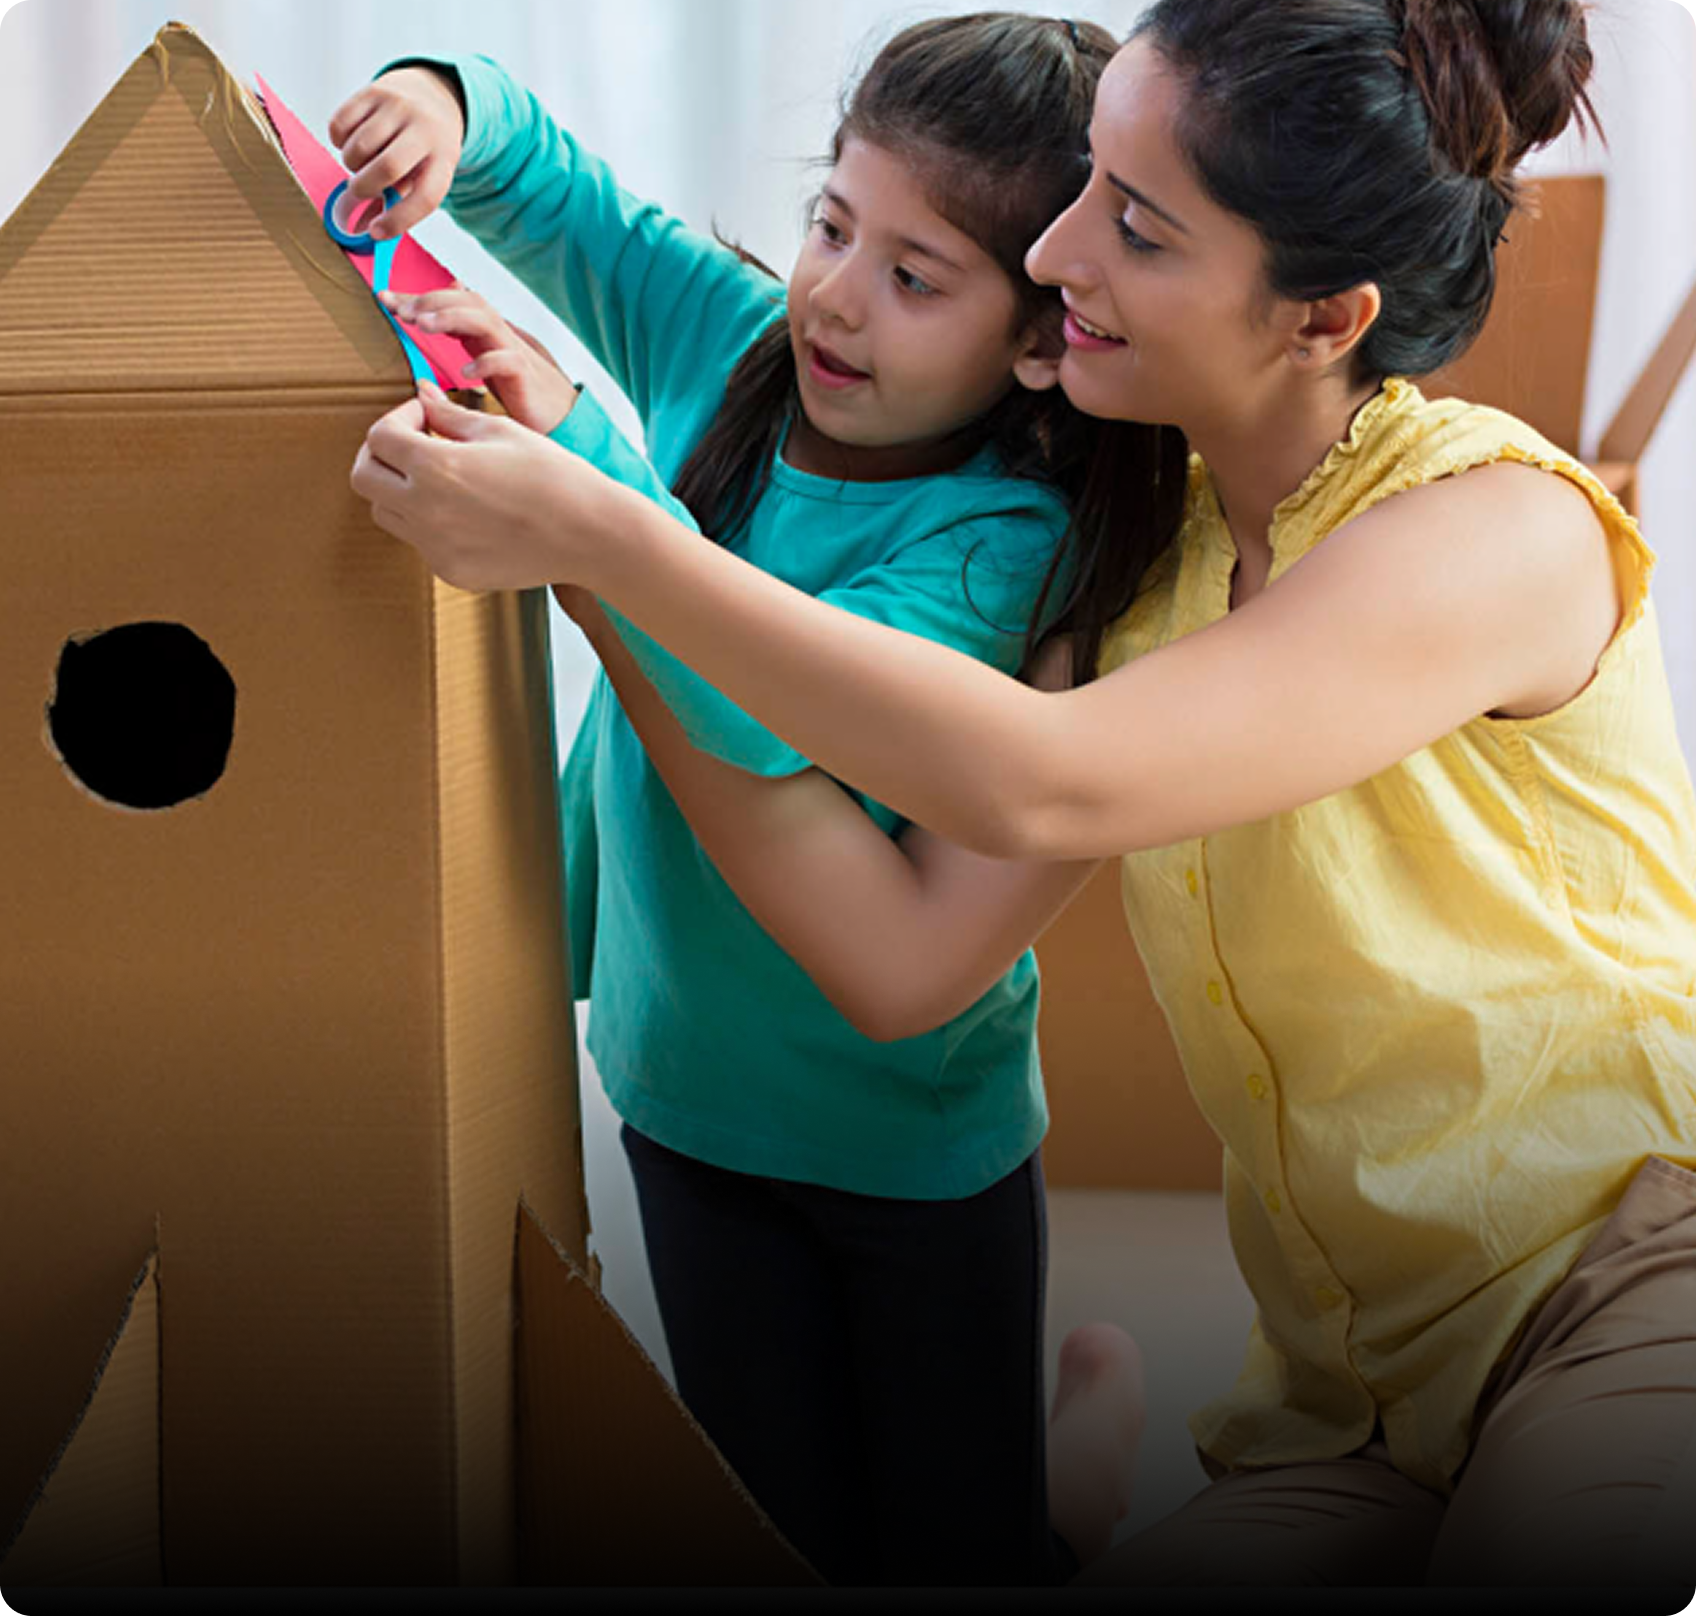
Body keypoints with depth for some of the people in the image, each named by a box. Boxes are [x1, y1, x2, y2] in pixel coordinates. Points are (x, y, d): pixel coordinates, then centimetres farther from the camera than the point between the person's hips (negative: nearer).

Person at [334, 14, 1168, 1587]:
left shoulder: (999, 539, -26)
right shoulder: (730, 337, -10)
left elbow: (785, 711, -42)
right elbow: (539, 184, 1)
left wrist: (587, 472, -49)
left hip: (913, 1135, -5)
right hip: (687, 1076, 5)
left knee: (958, 1548, 10)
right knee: (784, 1530, 15)